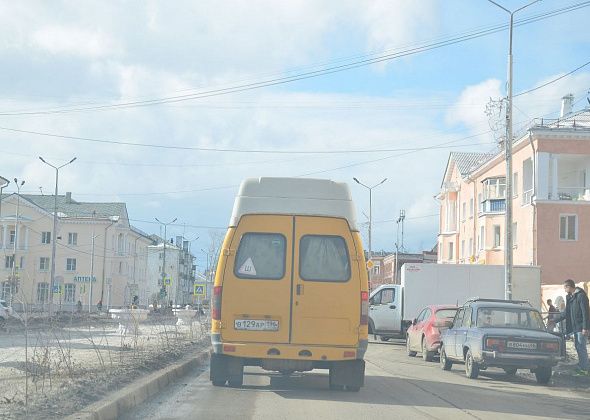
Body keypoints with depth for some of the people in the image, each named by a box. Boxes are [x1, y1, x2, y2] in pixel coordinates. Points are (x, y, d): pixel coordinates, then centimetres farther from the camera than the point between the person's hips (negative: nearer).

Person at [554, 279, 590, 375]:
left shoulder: (581, 295, -13)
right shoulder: (570, 297, 15)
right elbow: (567, 313, 23)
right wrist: (555, 320, 22)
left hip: (581, 327, -9)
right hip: (574, 327, 9)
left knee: (581, 348, -8)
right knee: (578, 347, 11)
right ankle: (581, 367, 17)